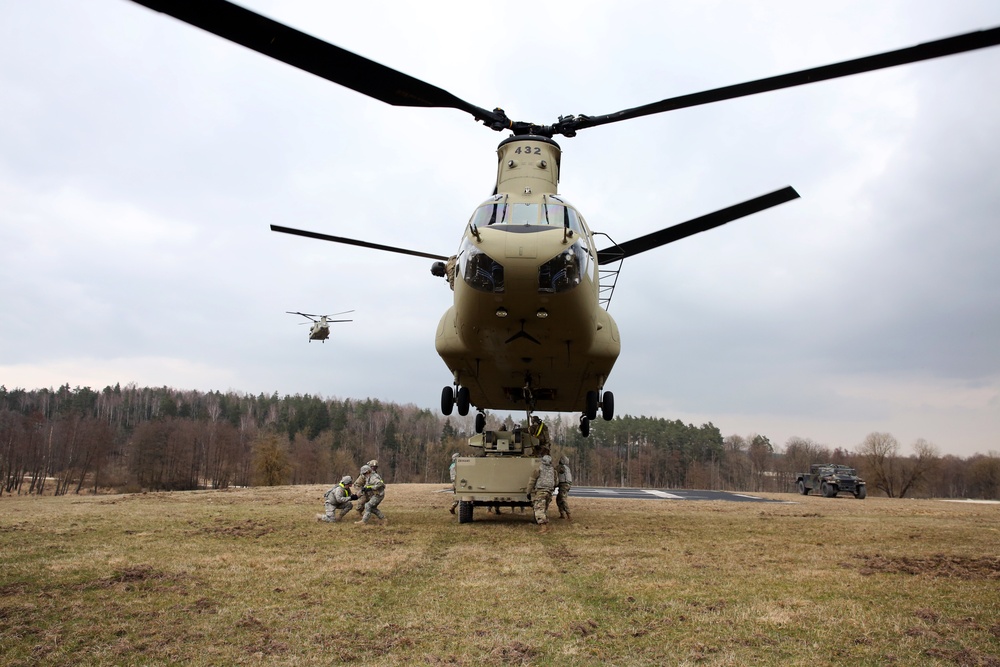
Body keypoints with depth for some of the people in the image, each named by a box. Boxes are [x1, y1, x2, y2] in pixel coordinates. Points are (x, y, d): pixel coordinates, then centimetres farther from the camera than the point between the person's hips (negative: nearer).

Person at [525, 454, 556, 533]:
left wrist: (528, 492, -1)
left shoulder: (539, 469, -5)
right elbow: (555, 483, 20)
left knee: (539, 510, -9)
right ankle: (546, 526, 15)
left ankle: (543, 527, -20)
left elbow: (531, 481, -6)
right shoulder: (553, 470, 10)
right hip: (548, 492, 6)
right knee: (545, 509, 18)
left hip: (539, 492, -6)